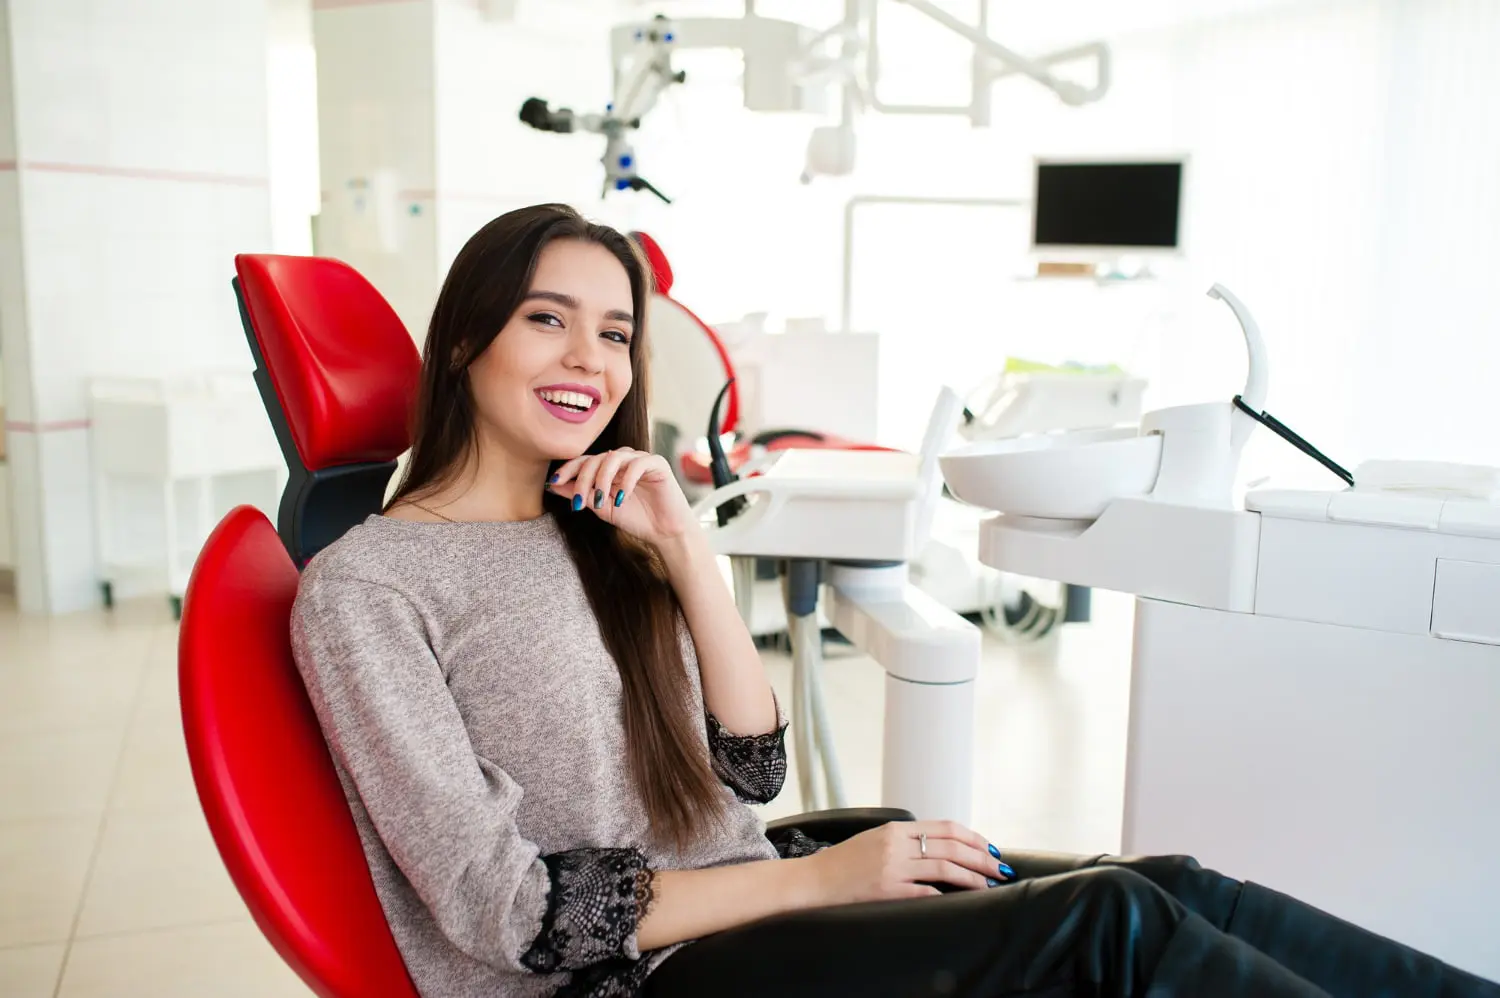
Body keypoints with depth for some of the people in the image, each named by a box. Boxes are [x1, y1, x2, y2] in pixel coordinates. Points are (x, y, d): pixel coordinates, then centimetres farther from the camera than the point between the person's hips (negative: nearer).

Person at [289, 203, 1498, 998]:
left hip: (741, 892, 6)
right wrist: (819, 880, -16)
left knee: (1164, 886, -12)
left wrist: (683, 547, -6)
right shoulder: (362, 585, -8)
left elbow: (749, 772, 5)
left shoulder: (598, 528, 11)